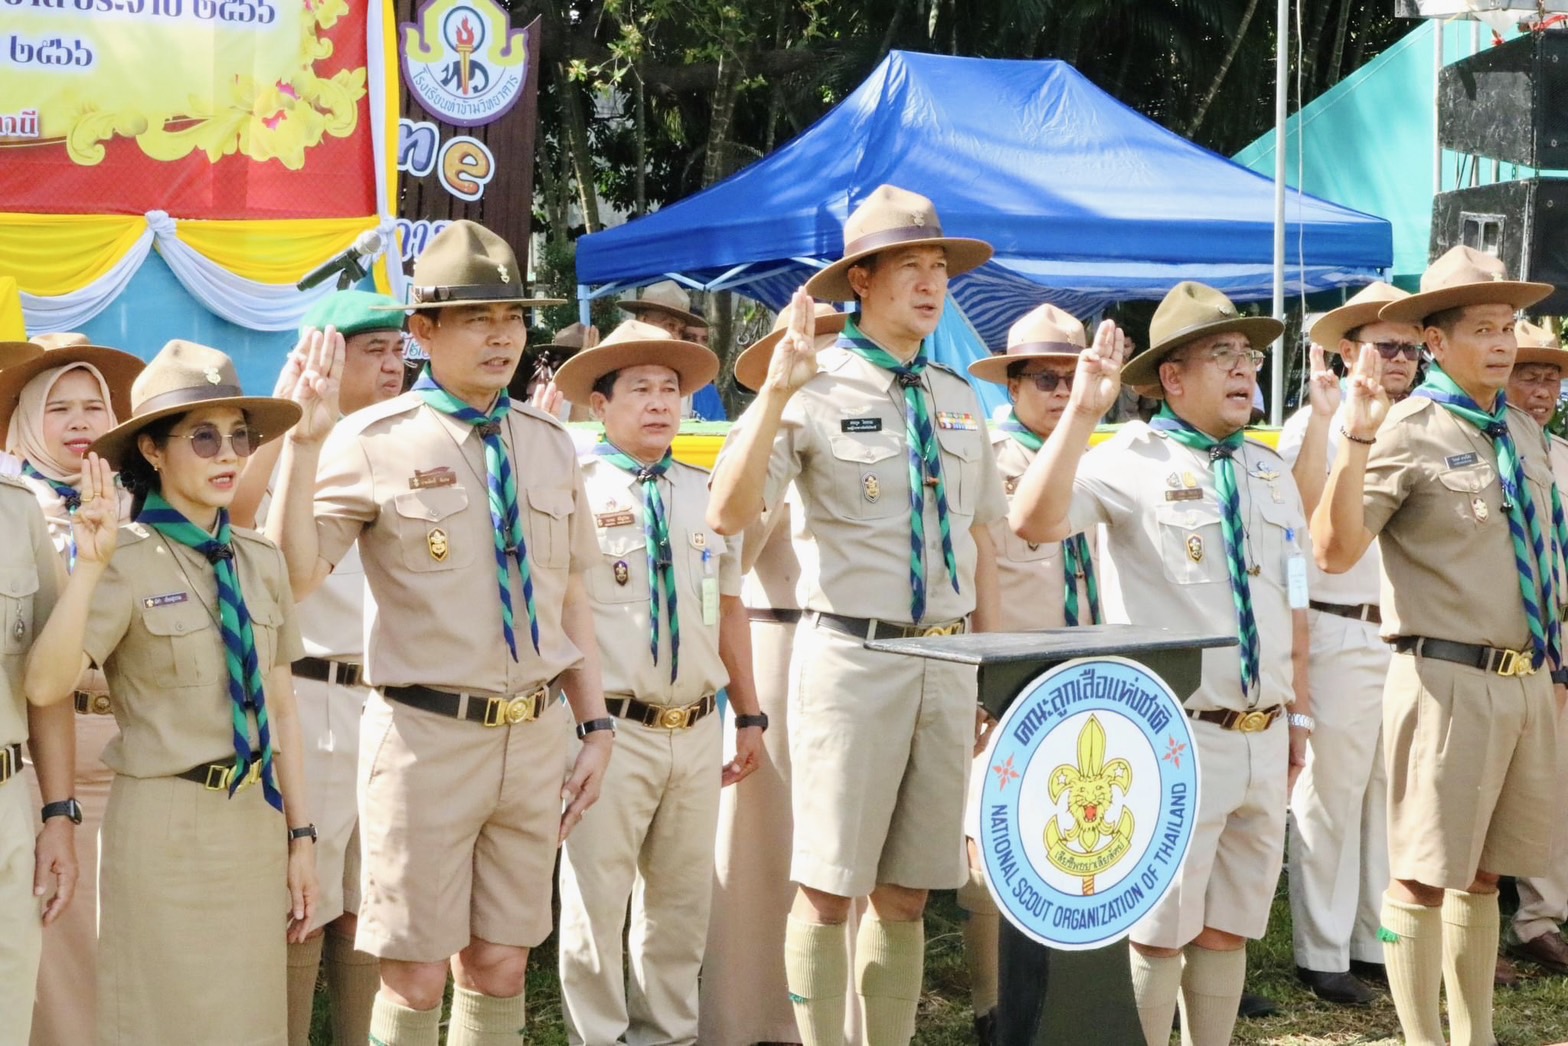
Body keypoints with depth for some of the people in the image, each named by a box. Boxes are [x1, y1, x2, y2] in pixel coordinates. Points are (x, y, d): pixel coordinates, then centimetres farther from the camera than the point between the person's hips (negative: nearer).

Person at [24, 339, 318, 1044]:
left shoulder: (260, 562, 6)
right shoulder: (127, 562, -10)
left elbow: (281, 707, 10)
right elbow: (46, 685, -24)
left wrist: (300, 834, 9)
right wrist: (91, 565, -31)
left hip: (256, 821, 5)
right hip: (165, 827, -5)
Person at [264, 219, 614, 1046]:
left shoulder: (550, 444, 10)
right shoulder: (374, 442, -6)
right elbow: (293, 576, -16)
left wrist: (595, 728, 10)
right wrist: (306, 437, -24)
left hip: (536, 733, 5)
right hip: (430, 732, -4)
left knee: (499, 966, 13)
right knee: (416, 977, 2)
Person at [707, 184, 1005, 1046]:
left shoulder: (958, 400, 12)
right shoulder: (817, 388, -7)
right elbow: (728, 516, -18)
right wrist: (777, 393, -28)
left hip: (947, 662, 6)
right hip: (854, 657, -5)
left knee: (906, 892, 11)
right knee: (828, 886, -1)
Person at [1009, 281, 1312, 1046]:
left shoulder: (1270, 474, 13)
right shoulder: (1133, 460, -8)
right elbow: (1033, 522, -25)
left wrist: (1298, 713, 17)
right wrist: (1083, 411, -28)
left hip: (1264, 740, 6)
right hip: (1177, 740, -6)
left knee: (1228, 928, 14)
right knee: (1158, 934, 1)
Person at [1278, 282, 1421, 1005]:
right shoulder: (1315, 425, -4)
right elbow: (1300, 511, -22)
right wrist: (1324, 417, -26)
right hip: (1340, 636, -6)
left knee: (1390, 796, 11)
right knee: (1330, 797, 0)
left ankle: (1377, 942, 20)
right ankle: (1321, 954, 8)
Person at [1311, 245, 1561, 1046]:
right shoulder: (1409, 431, -10)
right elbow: (1335, 551, -19)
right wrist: (1357, 439, -29)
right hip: (1448, 678, -7)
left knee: (1485, 873, 15)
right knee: (1423, 877, 0)